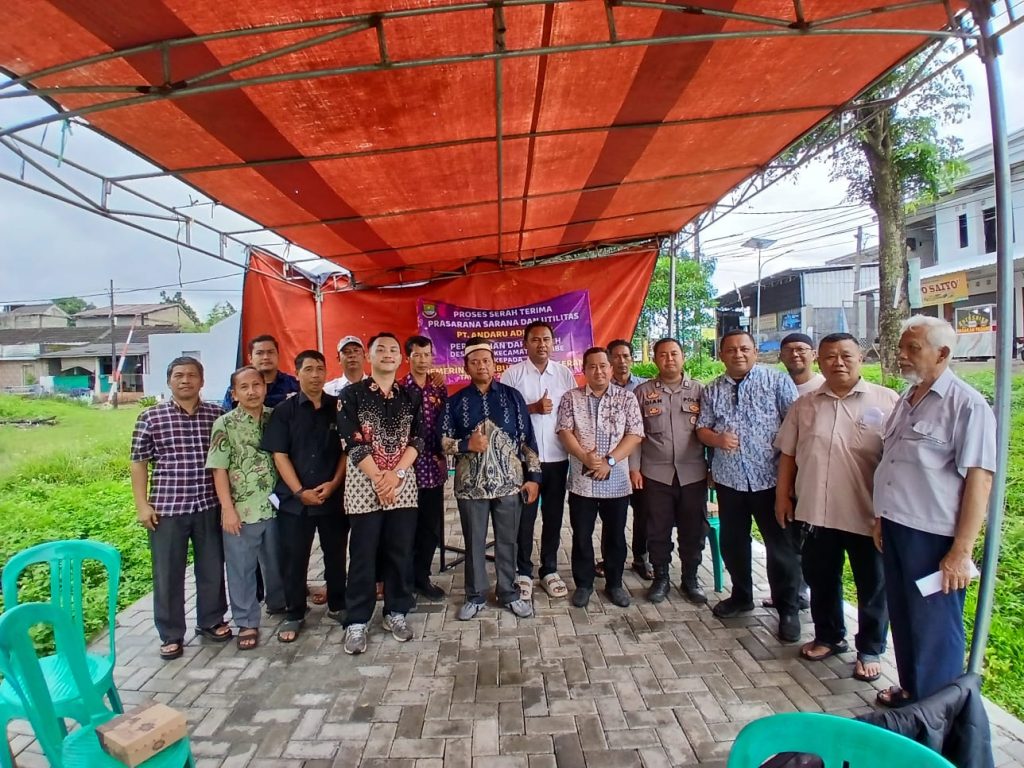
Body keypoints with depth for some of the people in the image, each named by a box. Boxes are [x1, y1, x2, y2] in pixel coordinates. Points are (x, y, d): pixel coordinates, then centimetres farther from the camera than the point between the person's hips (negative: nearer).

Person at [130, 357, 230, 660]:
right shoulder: (150, 417, -3)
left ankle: (211, 621, 32)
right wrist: (142, 504, -5)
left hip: (209, 505, 2)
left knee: (212, 567, 13)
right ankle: (171, 635, 24)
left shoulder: (217, 415, 2)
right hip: (166, 507, -2)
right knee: (168, 573, 8)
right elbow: (139, 462, 0)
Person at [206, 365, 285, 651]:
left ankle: (279, 605, 40)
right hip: (241, 510, -3)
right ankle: (247, 623, 22)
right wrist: (228, 509, -12)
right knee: (241, 568, 8)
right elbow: (219, 469, -8)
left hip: (274, 506, 3)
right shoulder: (225, 424, -7)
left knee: (276, 561, 19)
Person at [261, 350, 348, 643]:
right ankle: (293, 614, 25)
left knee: (336, 554, 12)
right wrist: (300, 491, -11)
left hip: (334, 496, 1)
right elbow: (279, 455, -3)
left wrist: (334, 483, -8)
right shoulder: (284, 411, 0)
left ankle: (337, 605, 30)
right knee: (293, 558, 8)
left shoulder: (339, 408, 3)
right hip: (294, 498, -1)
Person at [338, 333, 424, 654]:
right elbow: (352, 442, -8)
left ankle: (396, 612, 25)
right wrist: (379, 478, -13)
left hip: (403, 484, 3)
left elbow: (417, 440, 2)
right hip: (364, 484, -3)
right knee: (363, 554, 3)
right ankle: (356, 621, 17)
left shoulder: (410, 397, 9)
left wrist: (396, 474, -12)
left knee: (401, 551, 8)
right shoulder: (351, 394, -1)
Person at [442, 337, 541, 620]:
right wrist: (467, 444, -16)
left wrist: (533, 476, -2)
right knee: (474, 542, 11)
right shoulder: (456, 401, 3)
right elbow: (443, 440, 2)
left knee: (507, 541, 11)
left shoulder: (512, 397, 3)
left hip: (509, 482, 0)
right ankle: (475, 596, 28)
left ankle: (509, 593, 29)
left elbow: (528, 439, 3)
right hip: (471, 484, 0)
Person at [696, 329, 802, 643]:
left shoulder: (777, 380, -3)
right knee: (733, 543, 15)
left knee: (781, 545, 4)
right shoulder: (711, 391, 9)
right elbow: (702, 429, 9)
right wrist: (717, 438, -13)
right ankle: (741, 596, 36)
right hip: (729, 478, 4)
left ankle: (788, 610, 21)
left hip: (770, 477, -4)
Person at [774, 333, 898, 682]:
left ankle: (870, 650, 31)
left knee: (872, 585, 12)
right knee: (820, 578, 17)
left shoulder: (886, 401, -5)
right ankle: (828, 637, 37)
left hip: (867, 512, -3)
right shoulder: (804, 405, 5)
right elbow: (788, 454, 9)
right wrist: (783, 495, 6)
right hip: (816, 510, 3)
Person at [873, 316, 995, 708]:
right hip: (896, 529, 7)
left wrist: (961, 551, -19)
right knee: (902, 618, 20)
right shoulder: (906, 401, 11)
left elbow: (979, 480, -17)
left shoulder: (966, 405, -13)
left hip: (934, 537, -7)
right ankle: (910, 690, 38)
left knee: (934, 629, 7)